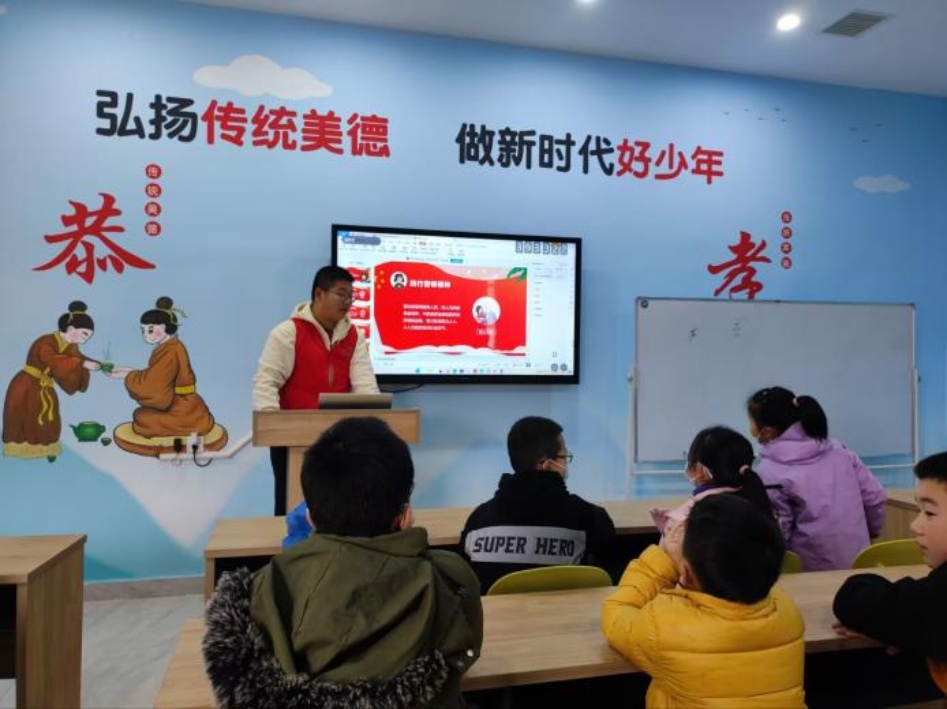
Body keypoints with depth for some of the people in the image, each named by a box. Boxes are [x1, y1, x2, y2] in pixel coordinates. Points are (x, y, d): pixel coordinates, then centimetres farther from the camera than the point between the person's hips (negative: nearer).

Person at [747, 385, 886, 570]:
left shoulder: (768, 472, -15)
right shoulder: (839, 451, 2)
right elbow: (875, 497, 4)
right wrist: (869, 533, 22)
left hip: (813, 569, -6)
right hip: (858, 561, 6)